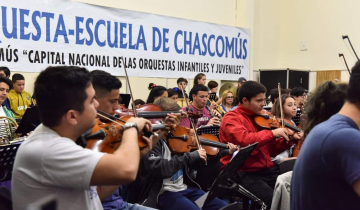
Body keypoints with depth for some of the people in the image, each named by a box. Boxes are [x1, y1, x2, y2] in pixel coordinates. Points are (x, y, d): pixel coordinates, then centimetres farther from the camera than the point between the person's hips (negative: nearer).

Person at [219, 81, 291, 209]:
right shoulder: (232, 118, -6)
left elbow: (271, 150, 18)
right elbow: (244, 140, -27)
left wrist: (287, 140, 2)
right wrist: (272, 133, -21)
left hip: (266, 169, 7)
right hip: (243, 173, -7)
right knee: (273, 199, -27)